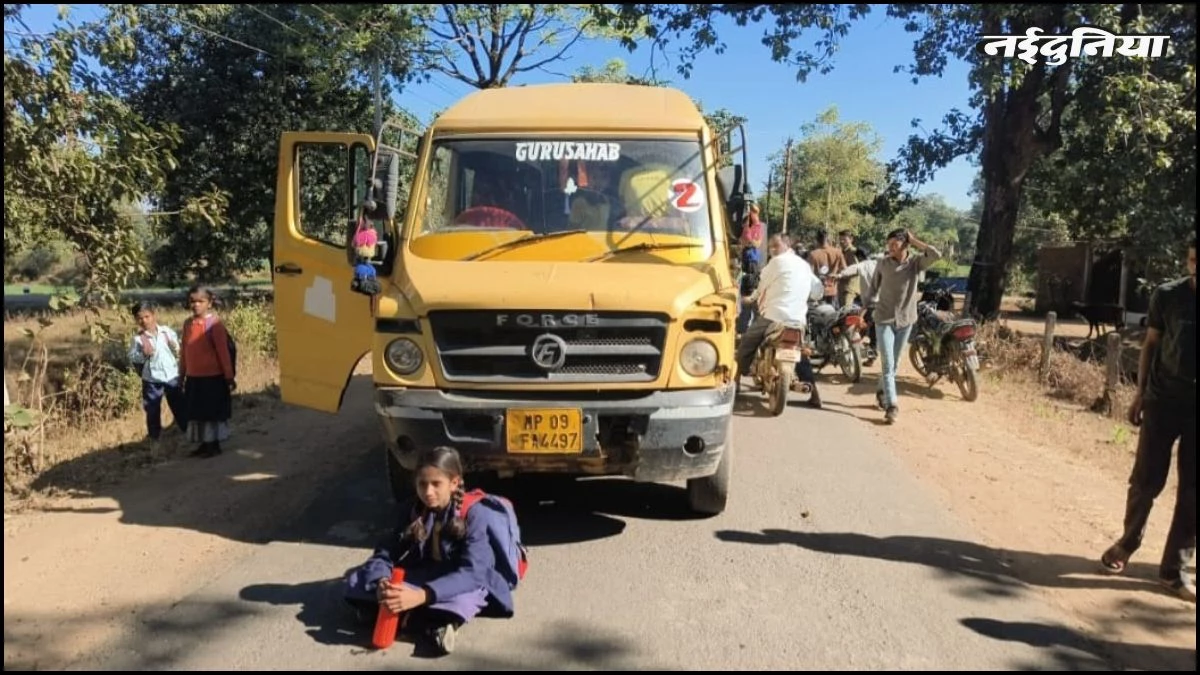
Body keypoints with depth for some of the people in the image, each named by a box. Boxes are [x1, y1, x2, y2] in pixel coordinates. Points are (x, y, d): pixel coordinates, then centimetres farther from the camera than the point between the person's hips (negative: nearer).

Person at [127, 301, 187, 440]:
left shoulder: (167, 331, -1)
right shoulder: (138, 338, -7)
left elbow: (179, 351, 8)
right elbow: (132, 358, -6)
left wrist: (174, 346, -13)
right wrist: (143, 354, -23)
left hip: (172, 376, 2)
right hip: (151, 380, -1)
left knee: (180, 408, 13)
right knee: (152, 411, 9)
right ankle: (154, 437, 22)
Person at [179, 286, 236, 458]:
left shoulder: (214, 323, -12)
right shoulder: (187, 323, 6)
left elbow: (223, 351, -12)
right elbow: (184, 351, 12)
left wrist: (229, 376, -12)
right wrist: (181, 374, 13)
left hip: (213, 377, -6)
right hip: (193, 377, 6)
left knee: (213, 411, 3)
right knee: (197, 412, 13)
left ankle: (214, 445, 14)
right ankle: (204, 444, 25)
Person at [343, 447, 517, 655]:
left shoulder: (475, 515, -21)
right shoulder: (410, 510, -7)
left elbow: (471, 573, -31)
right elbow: (384, 554, -10)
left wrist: (423, 595, -45)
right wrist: (381, 582, -34)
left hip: (461, 584, -5)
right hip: (420, 578, 5)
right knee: (356, 580, -18)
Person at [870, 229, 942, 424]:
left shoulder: (916, 263, -5)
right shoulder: (883, 263, -4)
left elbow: (936, 255, -23)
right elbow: (873, 287, 7)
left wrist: (915, 241, -14)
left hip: (905, 320, 2)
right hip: (884, 319, -2)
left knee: (894, 364, 15)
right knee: (888, 364, -10)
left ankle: (882, 391, 38)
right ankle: (892, 405, -12)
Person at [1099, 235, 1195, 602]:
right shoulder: (1167, 295, -3)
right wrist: (1139, 393, 4)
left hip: (1195, 408, 0)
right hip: (1162, 401, 0)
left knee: (1191, 490, 4)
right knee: (1146, 480, 6)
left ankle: (1175, 568, 15)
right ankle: (1127, 543, 27)